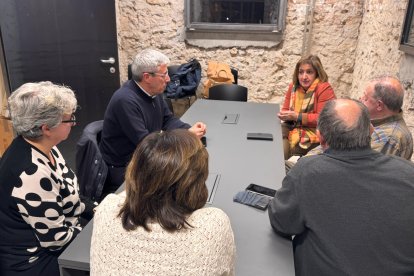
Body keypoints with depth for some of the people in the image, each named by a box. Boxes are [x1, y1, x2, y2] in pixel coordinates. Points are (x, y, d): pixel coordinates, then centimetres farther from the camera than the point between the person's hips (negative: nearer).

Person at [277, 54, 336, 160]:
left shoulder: (324, 89, -13)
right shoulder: (293, 86, 7)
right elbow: (286, 109, 15)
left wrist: (297, 116, -22)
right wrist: (284, 115, -11)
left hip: (313, 134, -6)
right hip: (294, 128, 6)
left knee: (280, 152, -21)